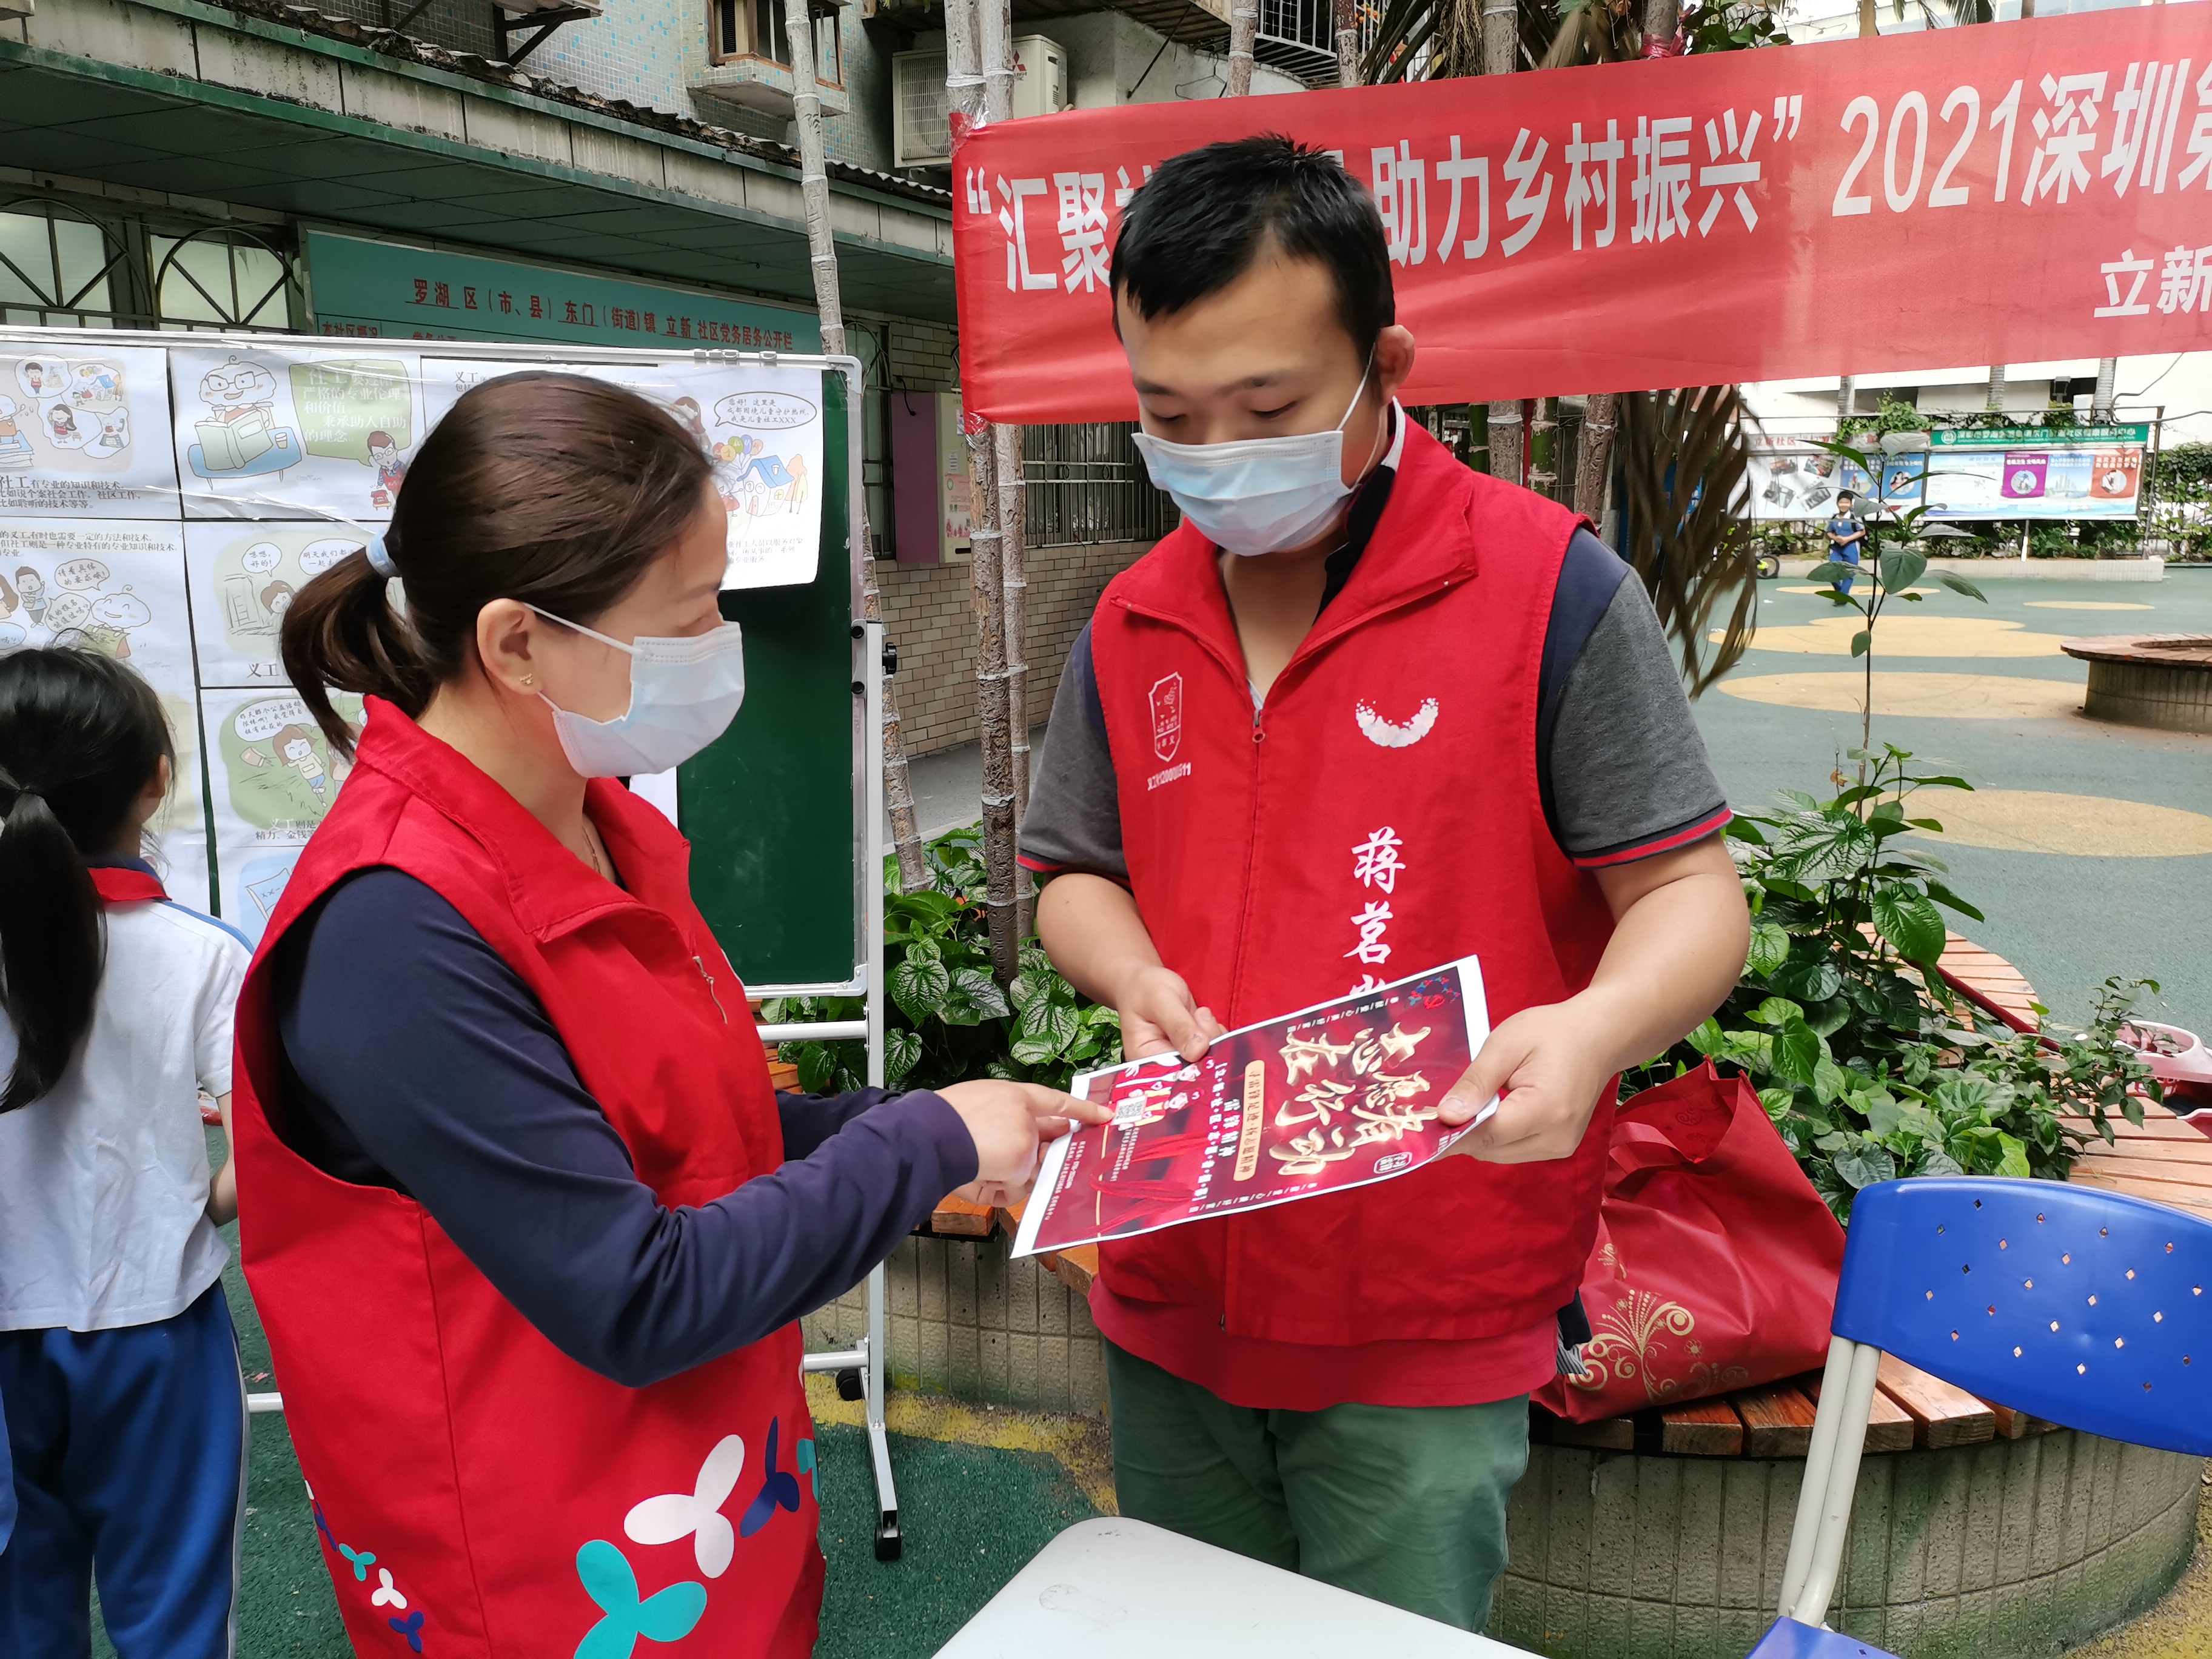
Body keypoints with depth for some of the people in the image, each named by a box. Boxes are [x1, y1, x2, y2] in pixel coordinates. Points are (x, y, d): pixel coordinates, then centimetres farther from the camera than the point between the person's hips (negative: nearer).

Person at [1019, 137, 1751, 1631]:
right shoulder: (1132, 625, 3)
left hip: (1430, 1335, -4)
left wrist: (1593, 1029, -29)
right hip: (1170, 1304, 5)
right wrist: (1135, 979, -8)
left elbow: (1691, 895, -8)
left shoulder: (1547, 587, -12)